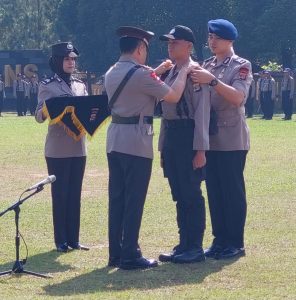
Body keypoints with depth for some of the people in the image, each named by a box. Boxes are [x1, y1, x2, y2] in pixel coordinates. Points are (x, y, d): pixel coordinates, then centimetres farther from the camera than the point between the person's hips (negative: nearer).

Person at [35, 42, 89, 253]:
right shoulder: (48, 86, -2)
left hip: (78, 147, 5)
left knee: (75, 194, 8)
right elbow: (39, 117, -8)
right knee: (60, 194, -1)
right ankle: (61, 241, 5)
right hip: (58, 149, -5)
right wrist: (46, 110, -30)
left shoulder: (80, 85, 13)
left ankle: (73, 239, 15)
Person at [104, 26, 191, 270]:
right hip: (137, 142, -8)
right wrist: (183, 72, 2)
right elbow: (173, 96, -12)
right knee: (134, 200, -3)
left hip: (114, 139, 8)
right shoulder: (140, 74, -15)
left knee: (117, 198, 11)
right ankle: (130, 255, 0)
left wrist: (157, 72, 29)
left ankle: (115, 253, 16)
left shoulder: (111, 73, 10)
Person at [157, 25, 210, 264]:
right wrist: (163, 146, 19)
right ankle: (184, 245, 18)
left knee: (191, 194, -4)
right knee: (179, 195, 12)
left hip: (189, 136, -9)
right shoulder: (170, 73, 17)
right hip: (171, 137, 9)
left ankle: (195, 247, 2)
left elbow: (202, 111, -15)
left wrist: (200, 149, -19)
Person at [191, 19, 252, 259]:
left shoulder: (241, 66, -4)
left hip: (231, 139, -6)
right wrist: (194, 79, -7)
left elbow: (238, 97, -19)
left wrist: (213, 81, -28)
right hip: (209, 137, 6)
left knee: (233, 191, -3)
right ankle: (220, 240, 15)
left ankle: (236, 244, 3)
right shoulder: (207, 66, 14)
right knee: (214, 191, 8)